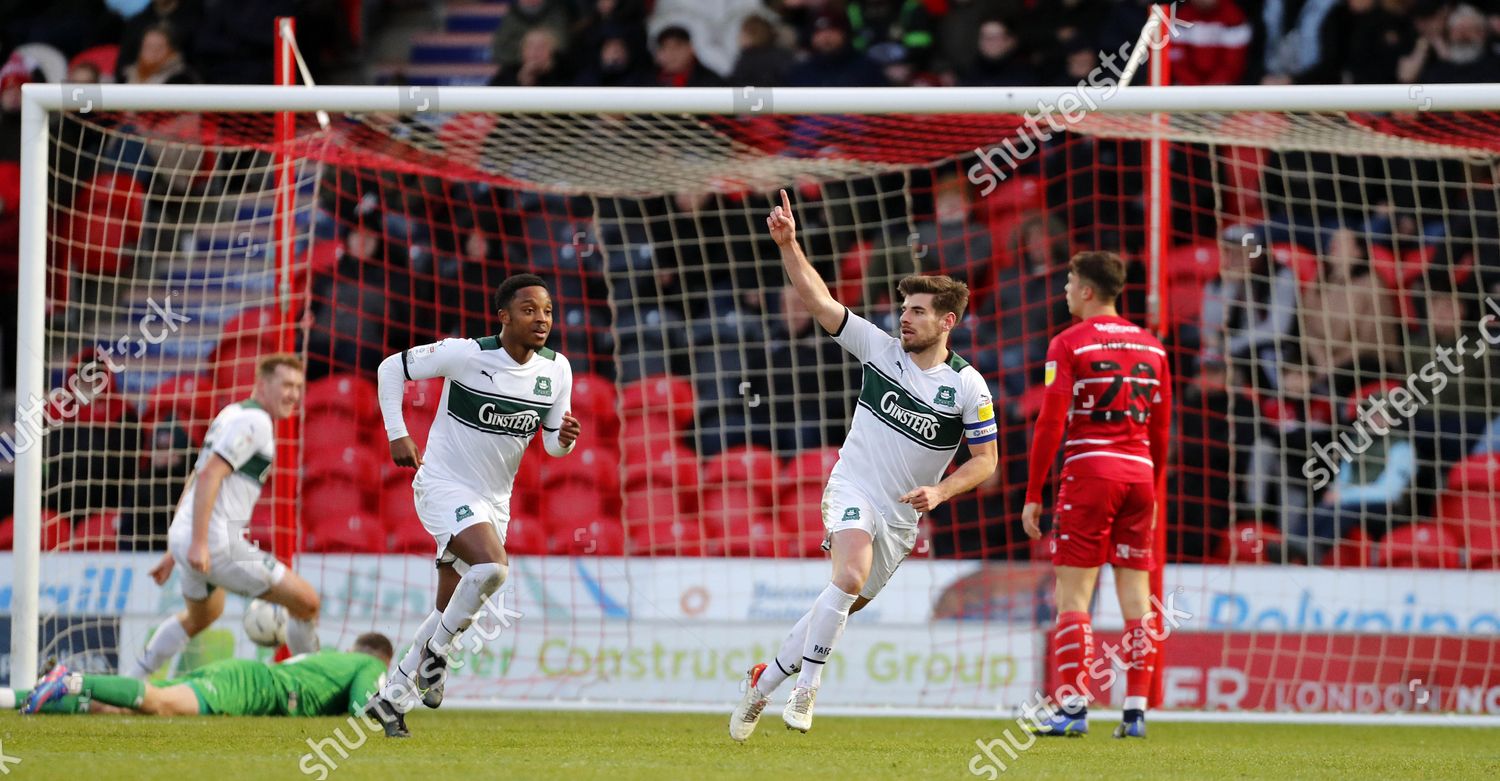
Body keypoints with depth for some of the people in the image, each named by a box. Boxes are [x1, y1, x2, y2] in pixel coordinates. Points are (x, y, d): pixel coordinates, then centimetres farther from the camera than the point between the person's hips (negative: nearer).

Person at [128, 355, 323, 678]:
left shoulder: (232, 415, 20)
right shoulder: (255, 421, -11)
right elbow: (209, 475, -22)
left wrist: (173, 552, 27)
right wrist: (199, 542, -27)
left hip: (185, 538, 10)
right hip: (216, 542, -10)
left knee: (201, 616, 36)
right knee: (306, 601, -6)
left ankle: (133, 681, 42)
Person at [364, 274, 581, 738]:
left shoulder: (556, 370, -2)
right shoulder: (466, 355, -17)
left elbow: (553, 443, 7)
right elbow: (392, 367, -6)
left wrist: (565, 438, -17)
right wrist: (397, 435, -11)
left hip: (493, 501, 6)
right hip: (444, 486, -6)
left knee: (451, 612, 10)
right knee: (492, 565, -30)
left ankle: (392, 696, 25)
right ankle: (438, 651, -8)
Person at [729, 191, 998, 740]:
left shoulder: (968, 387, -6)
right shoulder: (880, 348, -3)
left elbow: (985, 459, -1)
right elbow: (818, 300, -6)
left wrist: (939, 492, -17)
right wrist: (788, 244, -18)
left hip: (902, 514, 2)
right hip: (853, 489, -2)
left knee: (845, 606, 7)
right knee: (851, 576, -29)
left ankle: (766, 680, 27)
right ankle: (805, 687, -22)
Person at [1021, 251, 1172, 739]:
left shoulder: (1069, 344, -4)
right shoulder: (1150, 347, 13)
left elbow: (1050, 423, -9)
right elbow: (1160, 429, 15)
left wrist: (1033, 495, -5)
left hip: (1089, 472, -5)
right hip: (1138, 474, 5)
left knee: (1073, 594, -3)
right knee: (1136, 596, 6)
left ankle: (1073, 707, -10)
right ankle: (1136, 710, 3)